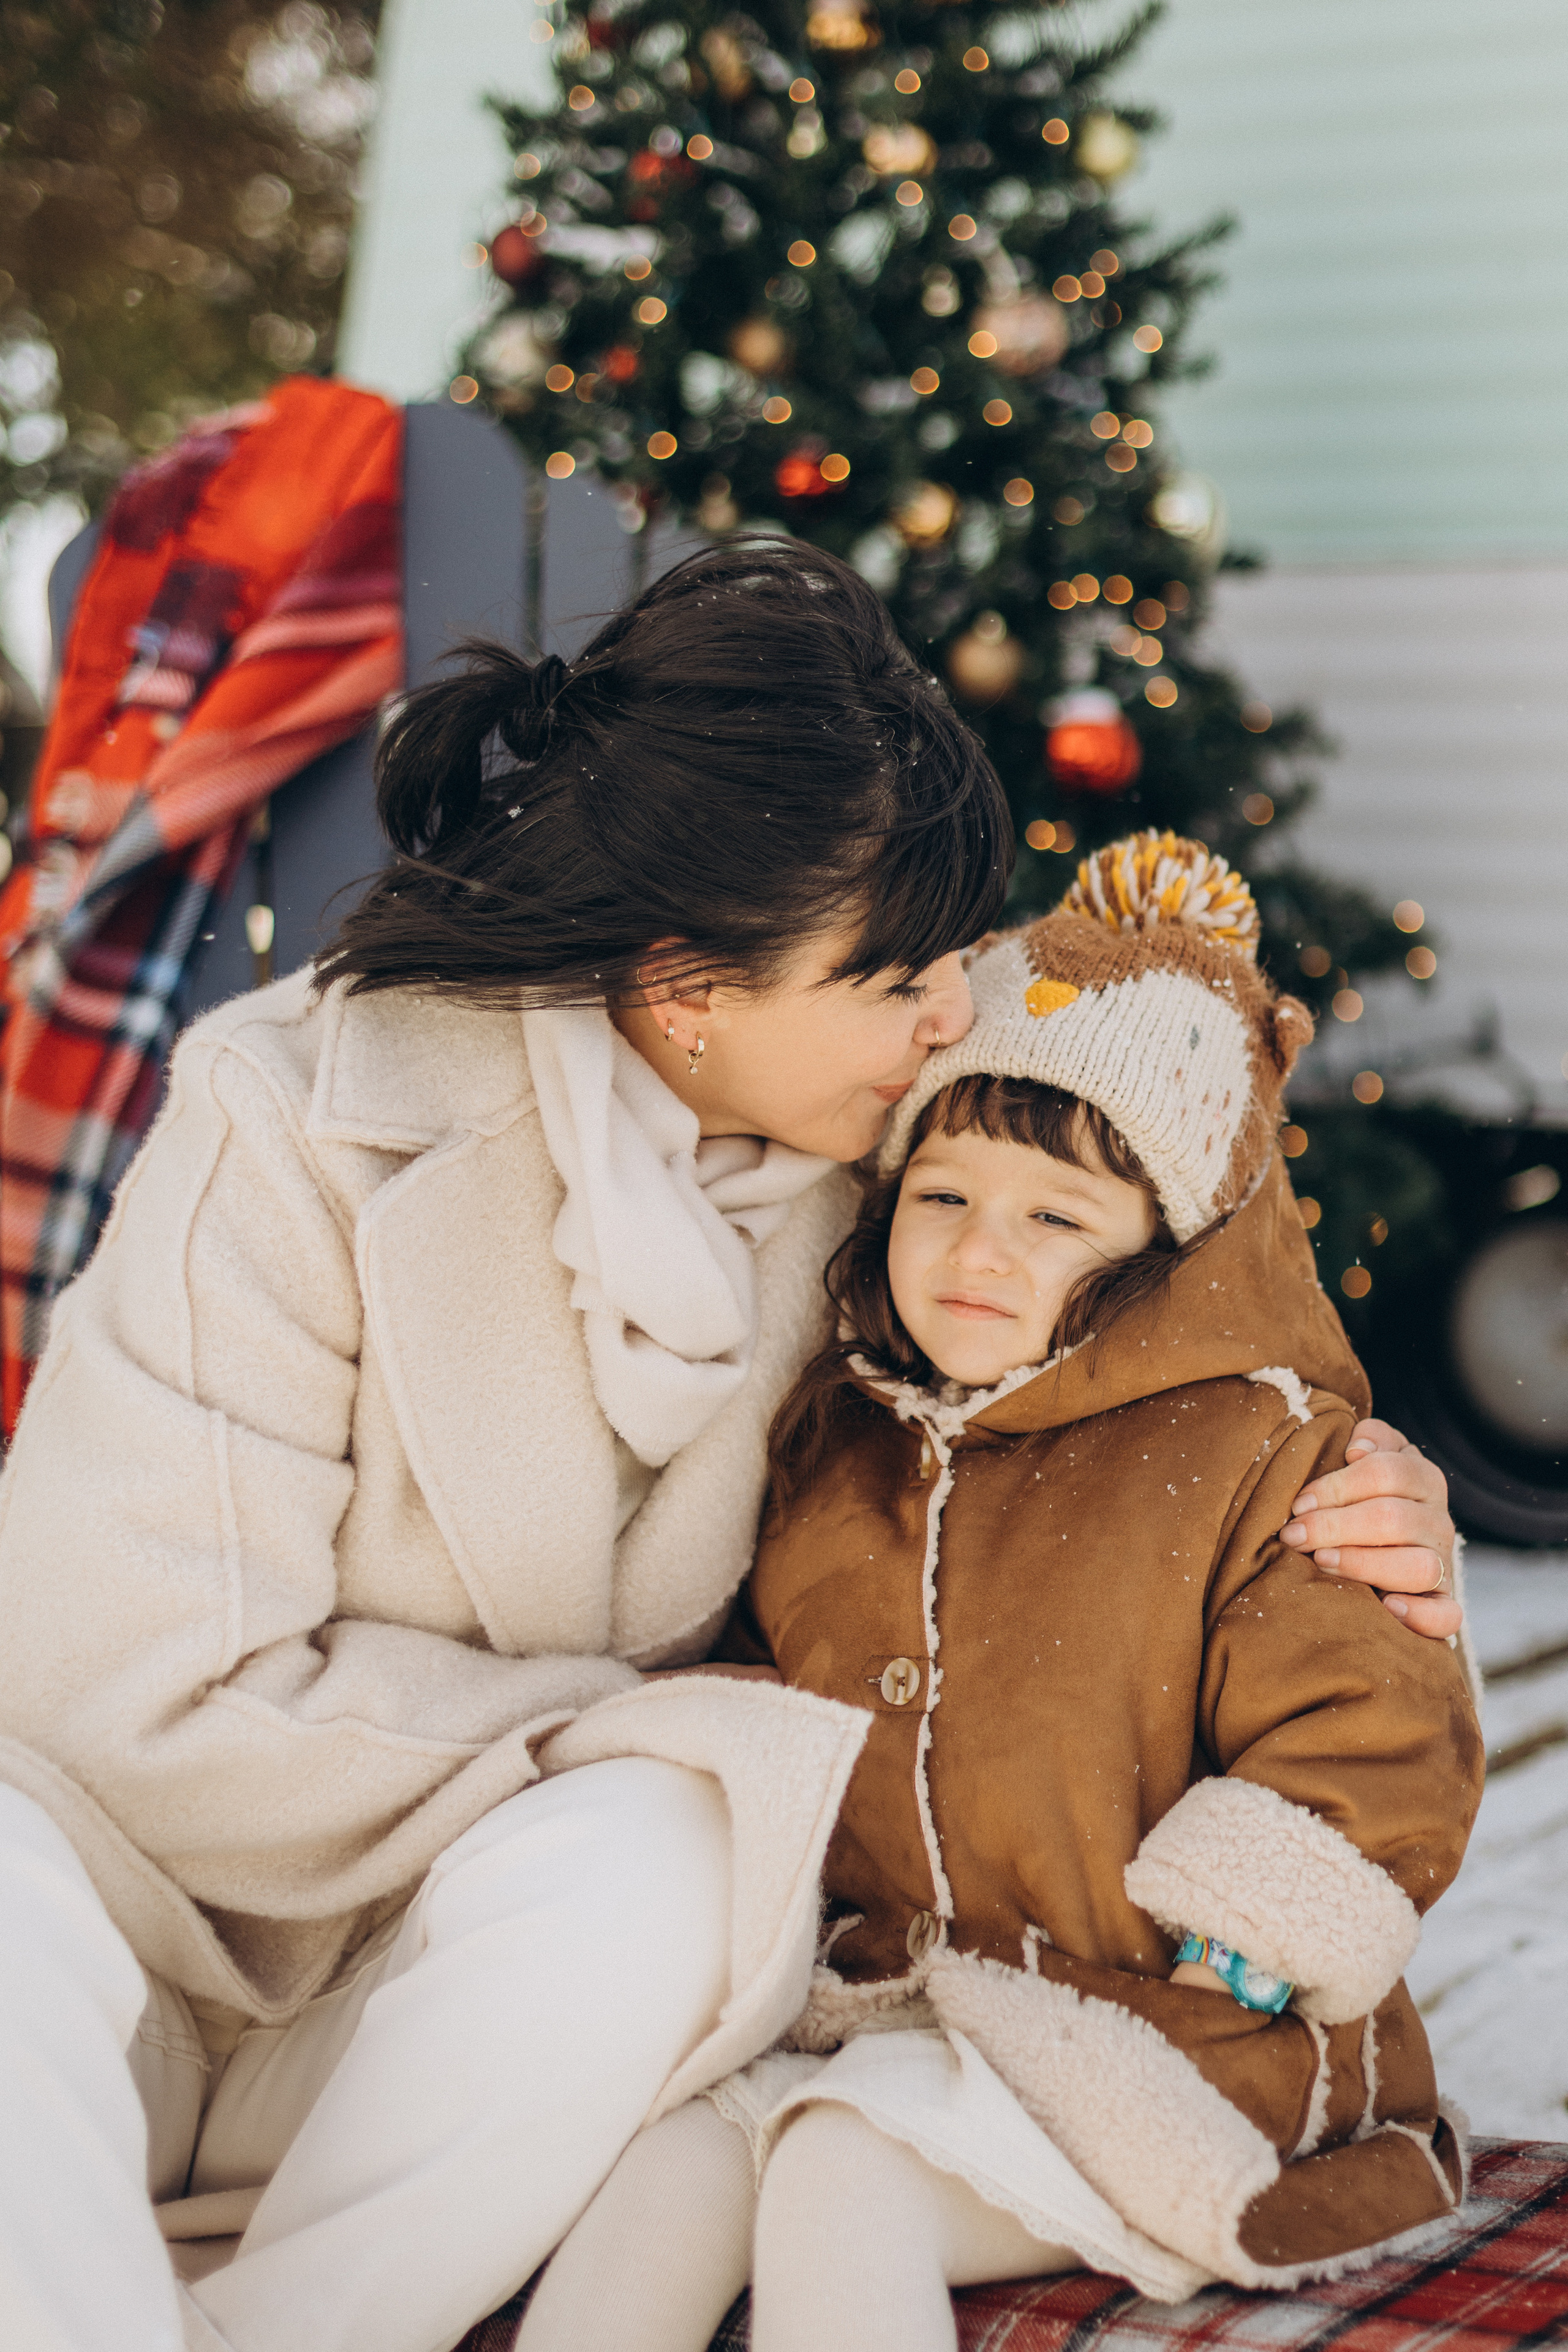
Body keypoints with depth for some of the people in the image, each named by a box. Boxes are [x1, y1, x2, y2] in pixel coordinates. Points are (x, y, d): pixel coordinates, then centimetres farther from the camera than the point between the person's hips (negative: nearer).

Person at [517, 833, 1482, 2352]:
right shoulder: (836, 1448, 10)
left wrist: (1164, 1957, -12)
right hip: (864, 1995, 6)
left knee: (839, 2176, -27)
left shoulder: (1261, 1458, -8)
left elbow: (1375, 1770, -8)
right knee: (661, 2157, -19)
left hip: (1150, 2044, -5)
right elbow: (764, 1684, 27)